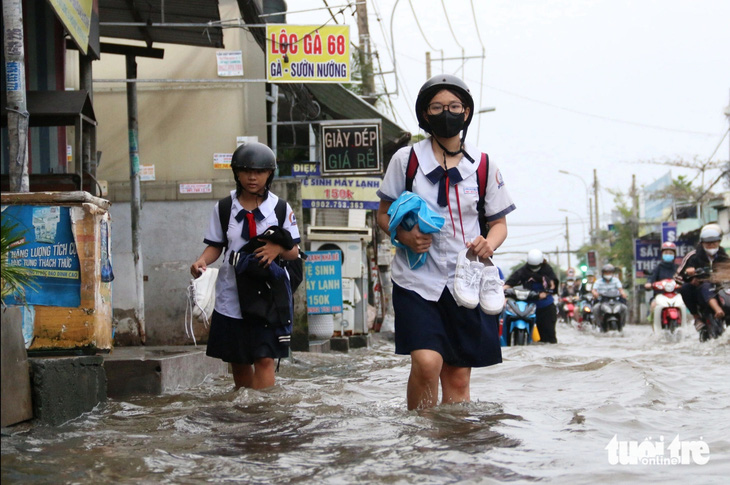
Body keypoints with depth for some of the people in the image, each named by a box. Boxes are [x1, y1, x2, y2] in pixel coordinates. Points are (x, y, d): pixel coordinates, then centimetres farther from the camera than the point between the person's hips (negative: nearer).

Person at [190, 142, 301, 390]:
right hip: (231, 294, 2)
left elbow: (294, 252, 2)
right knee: (238, 362, 12)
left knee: (264, 358, -12)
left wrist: (278, 248, -19)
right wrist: (202, 260, -14)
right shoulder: (223, 208, 3)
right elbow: (215, 246, 7)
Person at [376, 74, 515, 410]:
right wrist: (405, 236, -12)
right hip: (418, 278, -2)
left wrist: (489, 243, -9)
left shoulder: (483, 166, 8)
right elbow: (384, 215, 9)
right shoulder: (406, 159, 4)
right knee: (426, 363, -19)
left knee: (458, 376, 4)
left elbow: (499, 222, 14)